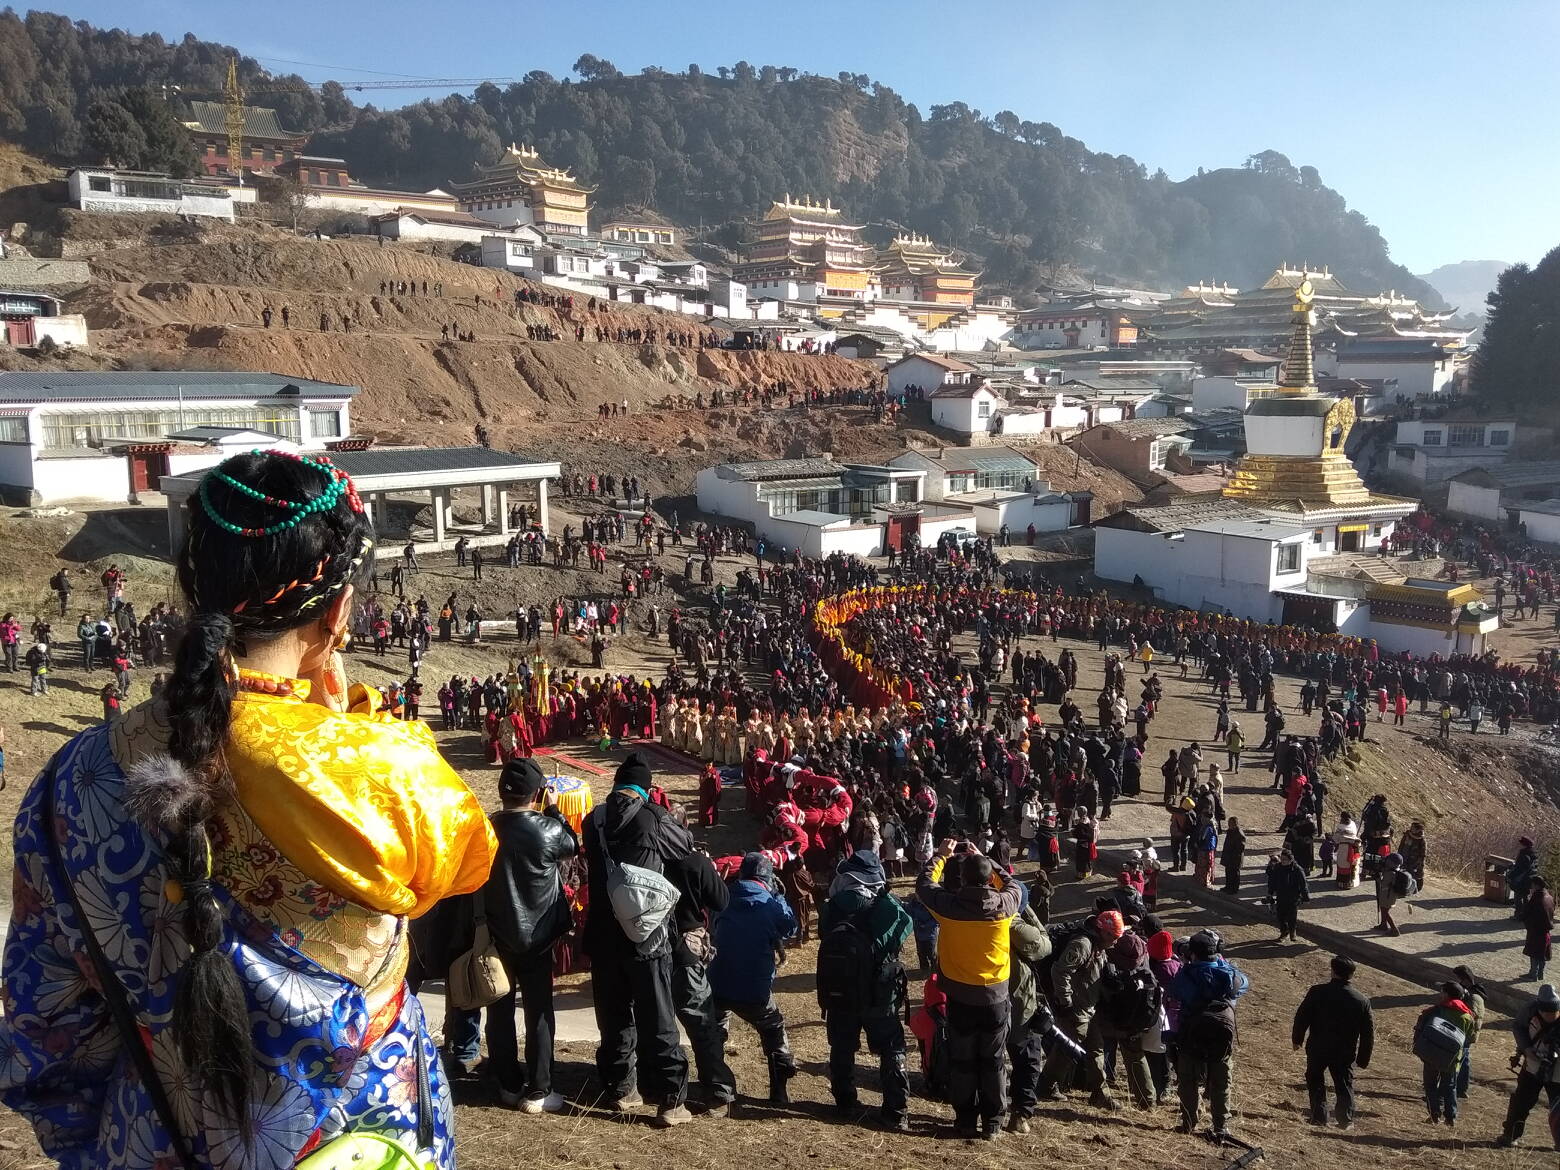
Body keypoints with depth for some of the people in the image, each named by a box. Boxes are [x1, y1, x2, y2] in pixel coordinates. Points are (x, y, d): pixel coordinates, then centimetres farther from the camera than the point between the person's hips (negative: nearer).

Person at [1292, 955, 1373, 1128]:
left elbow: (1302, 1016, -7)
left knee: (1316, 1082, 15)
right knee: (1345, 1084, 16)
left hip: (1317, 1049, -1)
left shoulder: (1317, 992, -13)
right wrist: (1364, 1059, 10)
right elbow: (1368, 1033, -1)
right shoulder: (1362, 1000, -7)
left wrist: (1297, 1039, 9)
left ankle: (1319, 1117, 12)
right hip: (1345, 1053, 1)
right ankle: (1346, 1119, 15)